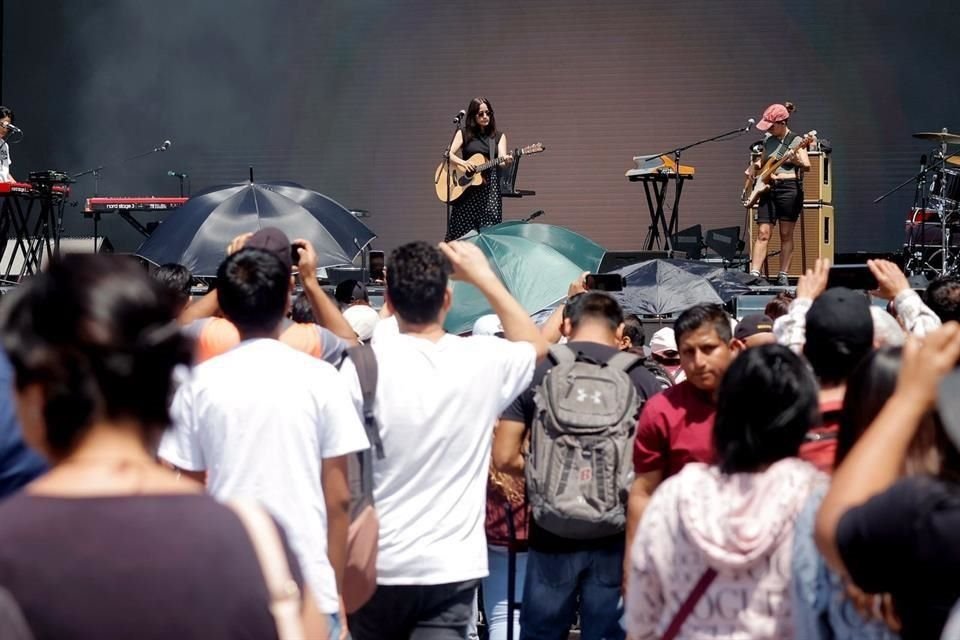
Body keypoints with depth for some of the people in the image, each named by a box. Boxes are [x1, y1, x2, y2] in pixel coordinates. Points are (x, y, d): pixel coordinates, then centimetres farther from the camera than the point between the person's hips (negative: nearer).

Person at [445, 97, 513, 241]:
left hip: (490, 187, 1)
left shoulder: (499, 136, 10)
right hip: (466, 188, -1)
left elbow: (502, 157, -4)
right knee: (461, 232, -4)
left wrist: (506, 160, -27)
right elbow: (449, 154, -2)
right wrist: (463, 163, -21)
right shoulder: (464, 133, 7)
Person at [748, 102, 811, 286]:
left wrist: (799, 161, -41)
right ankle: (754, 274, -6)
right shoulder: (768, 140, 12)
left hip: (789, 188, -5)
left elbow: (806, 165, -19)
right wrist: (755, 167, 8)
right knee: (763, 233, -1)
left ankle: (783, 276, 6)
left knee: (786, 235, 1)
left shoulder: (796, 141, -5)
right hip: (768, 188, 5)